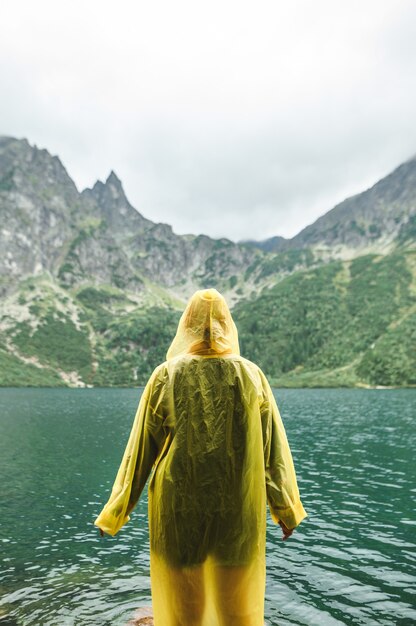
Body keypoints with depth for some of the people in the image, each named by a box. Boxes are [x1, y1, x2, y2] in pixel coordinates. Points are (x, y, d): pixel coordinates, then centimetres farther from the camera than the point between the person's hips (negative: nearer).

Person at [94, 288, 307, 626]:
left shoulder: (166, 376, -9)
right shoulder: (252, 376, -7)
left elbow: (141, 447, -4)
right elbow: (274, 447, -2)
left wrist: (116, 511, 9)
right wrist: (287, 510, 11)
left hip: (179, 509, 0)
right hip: (238, 510, 1)